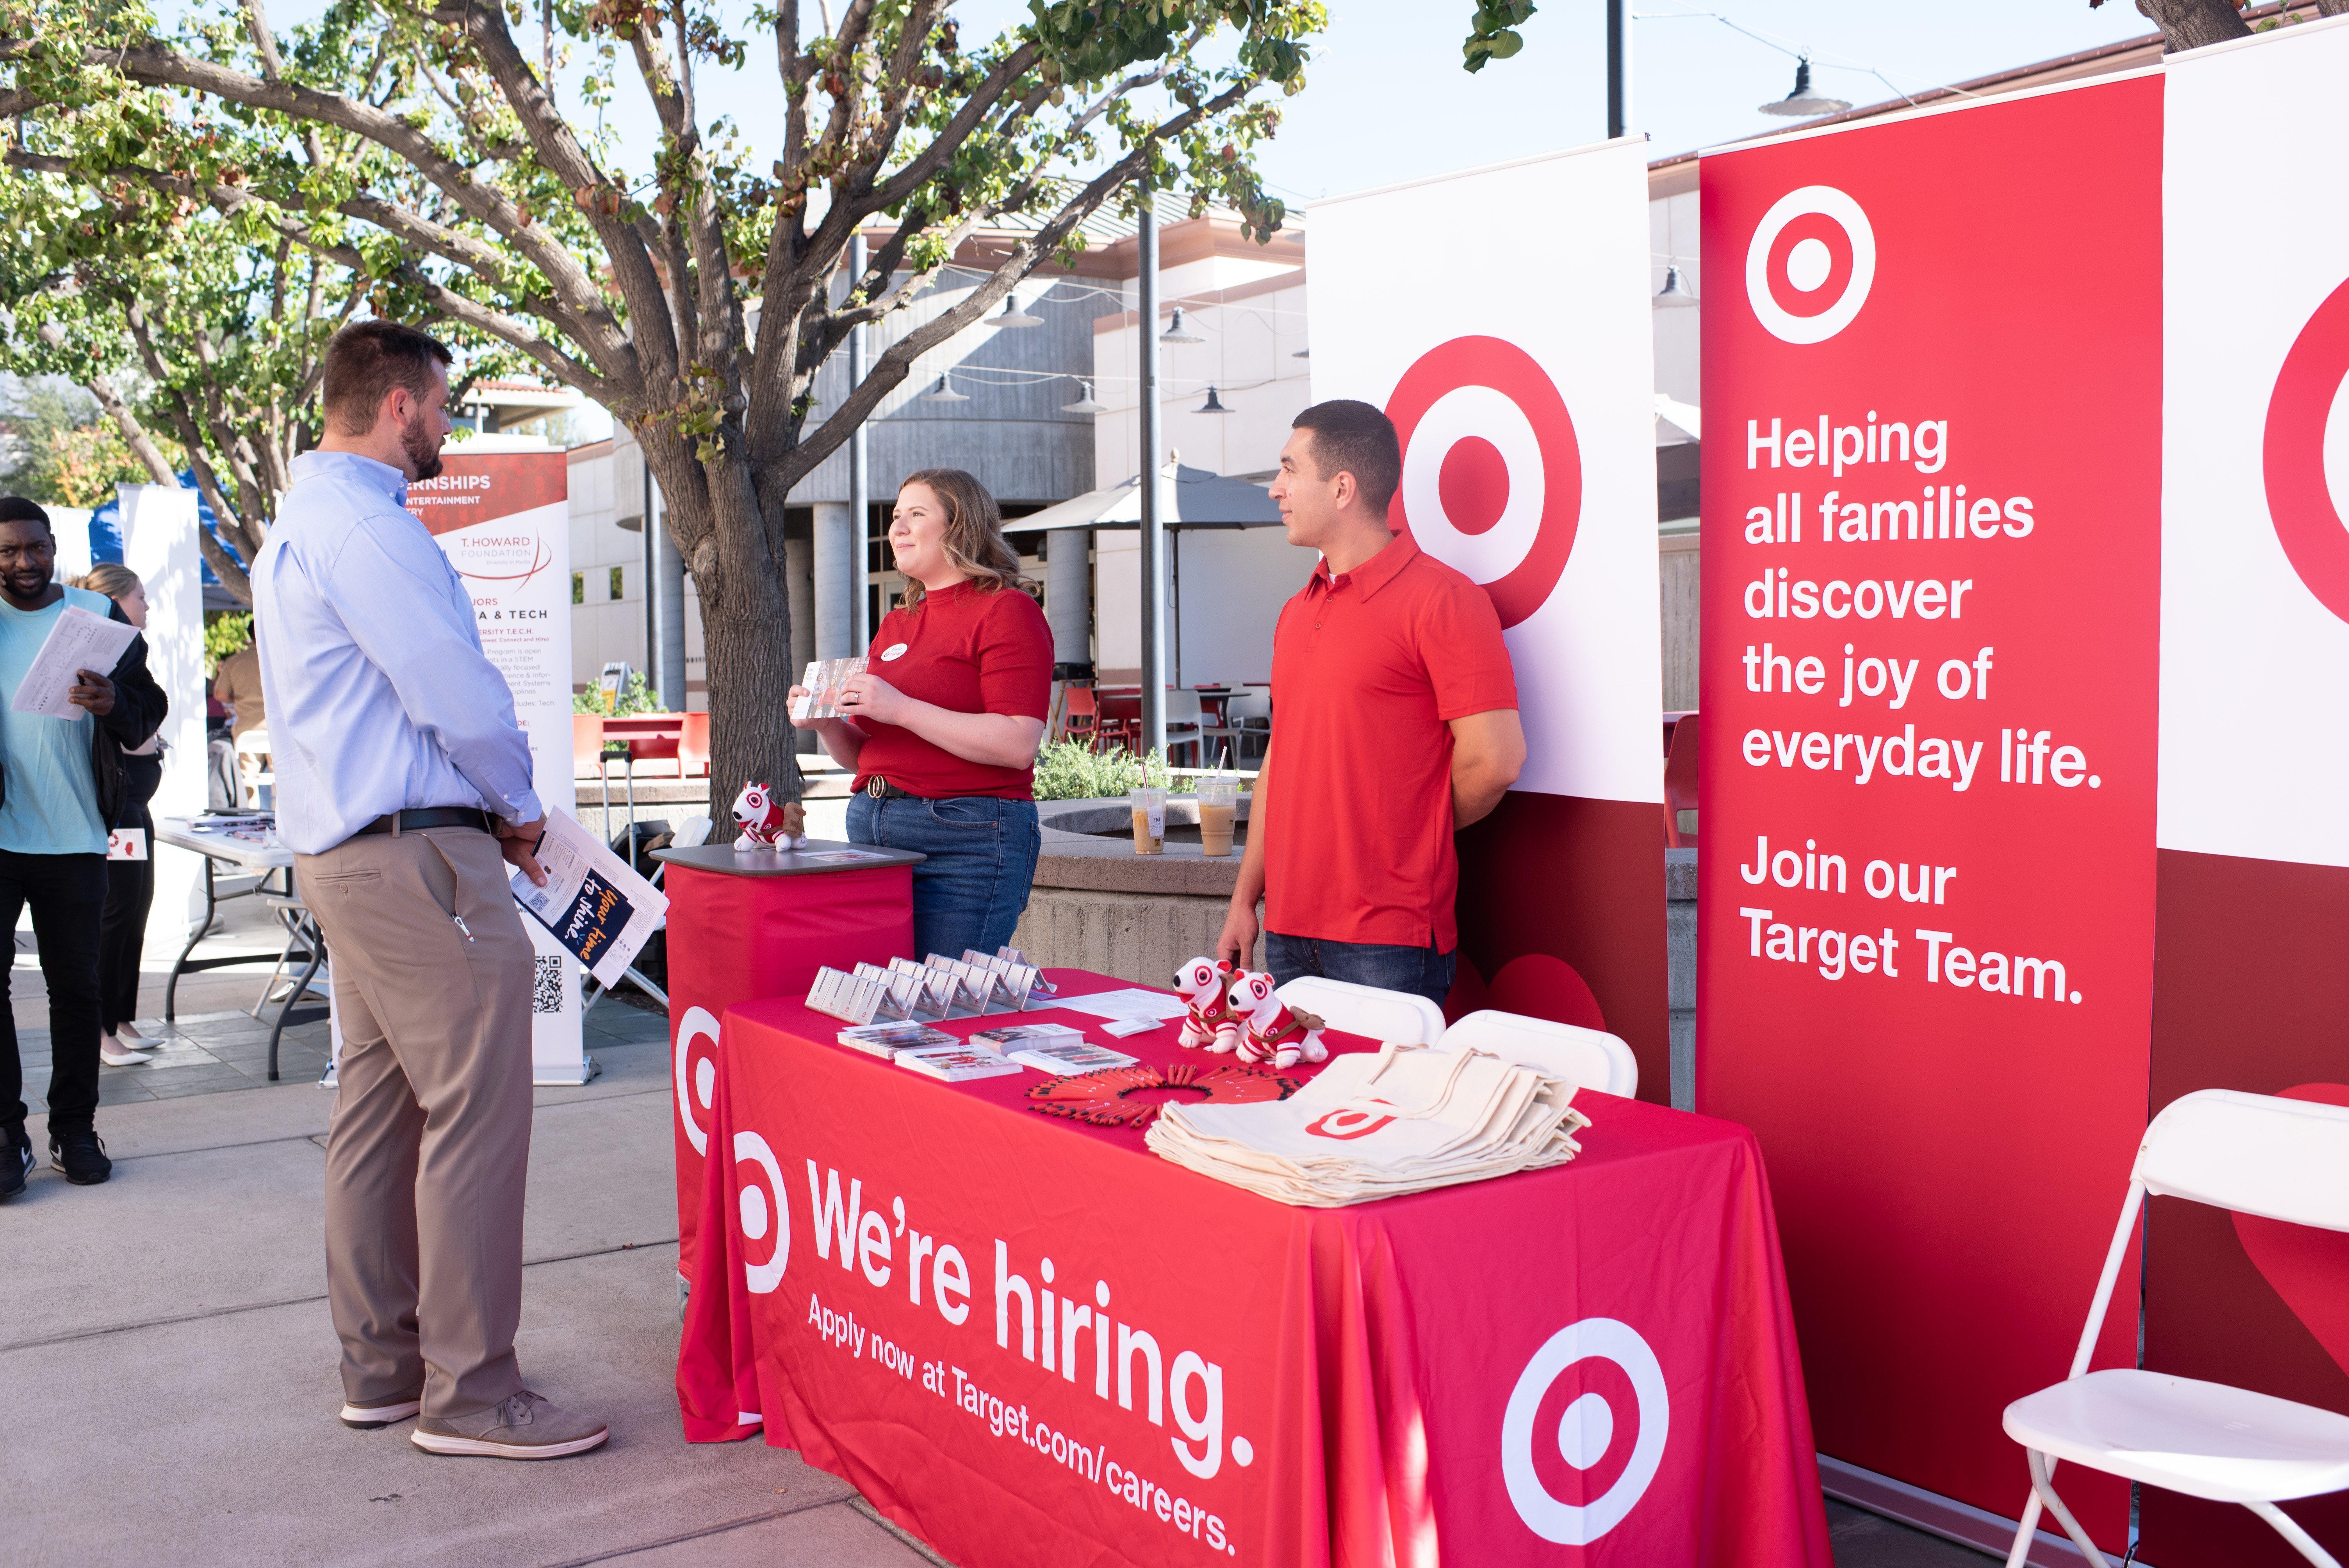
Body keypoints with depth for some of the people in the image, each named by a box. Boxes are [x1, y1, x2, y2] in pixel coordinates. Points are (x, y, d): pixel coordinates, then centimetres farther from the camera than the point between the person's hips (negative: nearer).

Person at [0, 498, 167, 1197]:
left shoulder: (100, 616, 6)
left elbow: (149, 710, 3)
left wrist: (113, 704, -19)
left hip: (74, 838, 0)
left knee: (75, 987, 6)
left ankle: (73, 1131, 16)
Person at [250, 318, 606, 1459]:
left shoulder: (299, 522, 20)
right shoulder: (365, 522, -15)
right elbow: (459, 692, -19)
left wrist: (480, 809, 17)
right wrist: (518, 804, -2)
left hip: (341, 849, 11)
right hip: (417, 856, -11)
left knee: (379, 1110, 14)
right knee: (475, 1114, -7)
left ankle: (381, 1366, 23)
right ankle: (468, 1392, -2)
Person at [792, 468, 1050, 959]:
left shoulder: (1006, 611, -4)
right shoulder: (895, 626, 20)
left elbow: (1018, 745, -16)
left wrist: (902, 709, -18)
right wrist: (827, 723, 1)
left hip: (966, 840, -7)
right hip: (873, 827, 7)